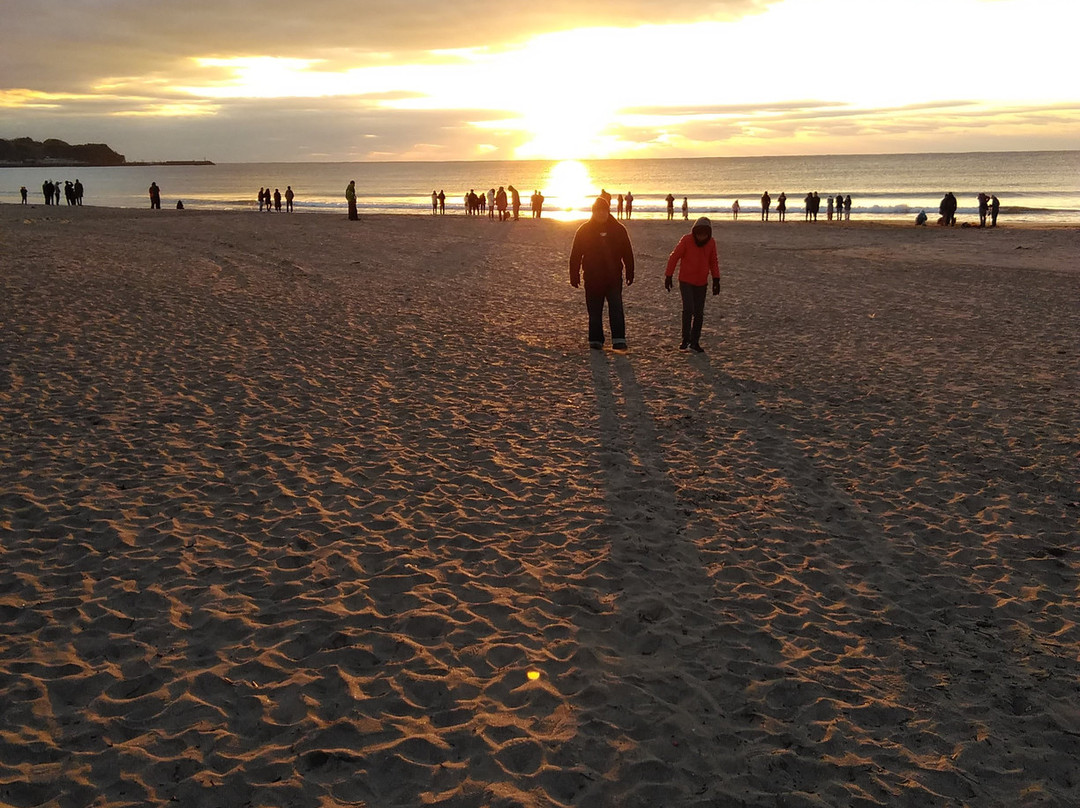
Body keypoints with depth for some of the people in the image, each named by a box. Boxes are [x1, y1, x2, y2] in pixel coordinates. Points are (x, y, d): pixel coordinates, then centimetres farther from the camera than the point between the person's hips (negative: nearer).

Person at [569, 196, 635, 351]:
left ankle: (619, 340, -11)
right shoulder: (584, 230, 2)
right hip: (592, 278, 0)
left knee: (616, 309, -11)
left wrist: (630, 274, 7)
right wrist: (574, 276, 0)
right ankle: (596, 340, 17)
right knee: (594, 311, 7)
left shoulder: (618, 229, 4)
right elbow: (575, 255, 4)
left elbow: (627, 254, 10)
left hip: (614, 277, 0)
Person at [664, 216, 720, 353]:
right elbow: (674, 257, -7)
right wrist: (668, 276, -7)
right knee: (688, 309, -16)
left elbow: (713, 262, 11)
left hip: (701, 283, 4)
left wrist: (716, 279, 5)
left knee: (699, 313, 7)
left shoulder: (711, 243, -1)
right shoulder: (686, 240, -13)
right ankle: (686, 339, -1)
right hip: (686, 281, -4)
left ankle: (695, 341, 19)